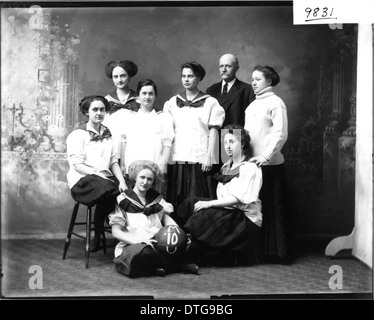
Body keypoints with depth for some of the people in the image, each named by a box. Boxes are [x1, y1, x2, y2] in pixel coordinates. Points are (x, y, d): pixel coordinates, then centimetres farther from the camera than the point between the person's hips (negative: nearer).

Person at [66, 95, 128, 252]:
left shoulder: (108, 135, 18)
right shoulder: (77, 135, 1)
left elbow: (114, 162, 13)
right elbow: (78, 165, -8)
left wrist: (122, 181, -5)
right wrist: (98, 174, -20)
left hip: (106, 179, 5)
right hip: (82, 180, -4)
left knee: (124, 191, -26)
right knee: (107, 188, -34)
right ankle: (98, 235, -16)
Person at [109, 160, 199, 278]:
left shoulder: (156, 199, 20)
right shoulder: (122, 201, 6)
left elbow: (168, 220, 8)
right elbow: (116, 232, -1)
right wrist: (139, 241, -18)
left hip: (157, 244, 3)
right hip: (131, 247, -3)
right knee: (144, 252, -37)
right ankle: (180, 266, -14)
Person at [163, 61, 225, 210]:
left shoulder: (210, 102, 5)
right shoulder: (172, 103, 15)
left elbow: (213, 131, 1)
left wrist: (209, 156, -8)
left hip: (199, 159, -3)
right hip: (177, 159, 3)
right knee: (176, 201, 1)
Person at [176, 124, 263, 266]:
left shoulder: (250, 168, -7)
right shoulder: (226, 167, 19)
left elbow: (239, 199, -17)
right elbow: (221, 197, 14)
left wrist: (209, 204, -20)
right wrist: (208, 203, -5)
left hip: (246, 219, -8)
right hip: (227, 214, 8)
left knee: (202, 216, -26)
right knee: (192, 202, -12)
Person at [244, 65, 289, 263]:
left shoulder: (275, 103, -4)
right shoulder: (252, 105, 18)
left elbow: (281, 134, -12)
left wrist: (266, 156, -18)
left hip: (269, 164, -7)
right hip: (252, 163, 7)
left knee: (273, 209, -1)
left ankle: (276, 252, 8)